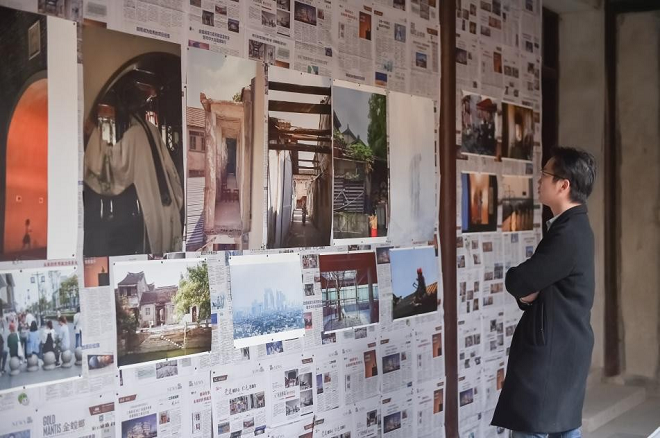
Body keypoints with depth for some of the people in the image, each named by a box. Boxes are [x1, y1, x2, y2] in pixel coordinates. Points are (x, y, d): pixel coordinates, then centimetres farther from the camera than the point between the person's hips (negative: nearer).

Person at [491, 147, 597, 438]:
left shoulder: (568, 234, -22)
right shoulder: (575, 227, 11)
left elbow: (515, 282, -21)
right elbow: (535, 284, 13)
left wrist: (524, 287, 0)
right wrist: (528, 291, -7)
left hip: (550, 352, -10)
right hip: (565, 347, 10)